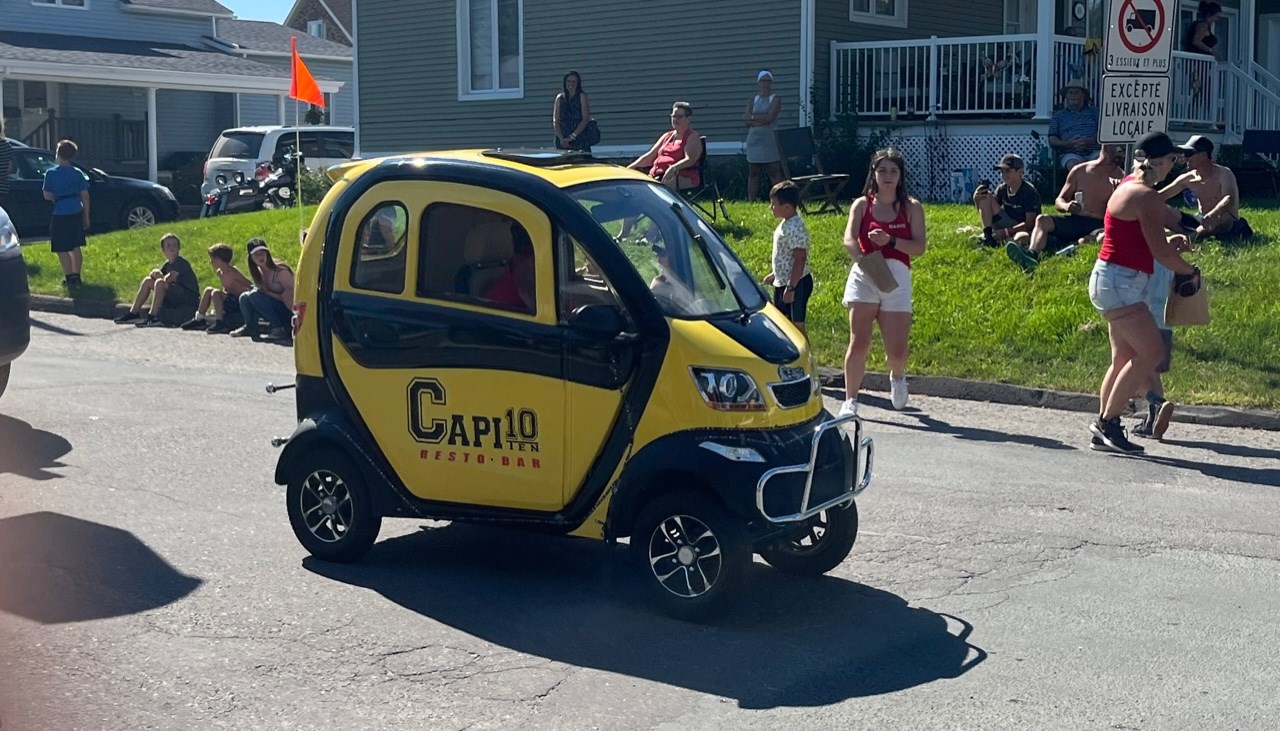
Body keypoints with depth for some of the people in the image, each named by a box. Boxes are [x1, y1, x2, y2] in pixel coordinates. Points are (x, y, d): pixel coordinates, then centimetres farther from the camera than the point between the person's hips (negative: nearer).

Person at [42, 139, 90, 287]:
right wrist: (86, 216, 11)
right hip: (77, 213, 5)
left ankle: (69, 276, -3)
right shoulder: (77, 173, 2)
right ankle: (76, 275, 17)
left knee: (61, 249, 2)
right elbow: (85, 196, 3)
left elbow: (47, 196, -5)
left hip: (60, 214, -5)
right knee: (75, 247, 15)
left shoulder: (51, 173, -8)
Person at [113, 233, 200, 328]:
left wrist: (162, 277, -2)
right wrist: (154, 273, -11)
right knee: (148, 281, 9)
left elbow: (170, 278, -24)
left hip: (189, 297, -9)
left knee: (160, 283, -29)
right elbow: (154, 274, 12)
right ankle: (133, 313, 8)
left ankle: (152, 317, -30)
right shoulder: (167, 264, 15)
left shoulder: (181, 263, -12)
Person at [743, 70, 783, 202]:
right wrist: (762, 119, -13)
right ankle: (751, 201, 9)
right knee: (753, 173, 5)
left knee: (775, 172, -6)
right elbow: (747, 120, 0)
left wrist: (753, 117, -5)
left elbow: (770, 118, -12)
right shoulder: (753, 100, 13)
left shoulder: (775, 100, 2)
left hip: (770, 141, -4)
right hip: (754, 140, 4)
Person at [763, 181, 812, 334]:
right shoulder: (786, 224, 9)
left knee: (797, 325, -2)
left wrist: (791, 288, -26)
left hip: (796, 284, -10)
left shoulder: (795, 229, -22)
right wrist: (774, 274, 22)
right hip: (782, 282, 10)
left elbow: (800, 259, -25)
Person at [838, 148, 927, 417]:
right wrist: (861, 257, -28)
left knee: (897, 350, -1)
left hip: (897, 277, 1)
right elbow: (849, 238, -7)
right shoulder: (861, 205, 8)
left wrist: (890, 241, -17)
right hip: (864, 275, -1)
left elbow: (919, 247, -1)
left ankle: (897, 376, 34)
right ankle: (850, 400, -3)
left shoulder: (912, 208, 9)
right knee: (859, 342, -12)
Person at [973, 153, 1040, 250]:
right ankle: (988, 237, -16)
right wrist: (977, 200, -14)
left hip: (1023, 230, -6)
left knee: (1023, 238, -44)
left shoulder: (1029, 192, -17)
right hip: (1007, 225, 6)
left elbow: (1029, 223, -21)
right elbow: (985, 213, 6)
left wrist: (1006, 232, -28)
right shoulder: (1002, 189, 0)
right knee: (985, 196, -8)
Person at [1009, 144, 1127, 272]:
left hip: (1098, 226, -2)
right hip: (1074, 222, 2)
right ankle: (1031, 255, -51)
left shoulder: (1119, 176, 10)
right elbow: (1059, 201, 14)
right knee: (1042, 220, -25)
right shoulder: (1079, 171, 16)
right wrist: (1066, 206, -10)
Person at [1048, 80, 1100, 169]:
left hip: (1094, 151, 1)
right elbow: (1052, 141, 12)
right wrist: (1069, 144, -8)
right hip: (1070, 153, 0)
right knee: (1073, 165, -38)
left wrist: (1089, 141, -12)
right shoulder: (1059, 115, 23)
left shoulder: (1093, 111, 23)